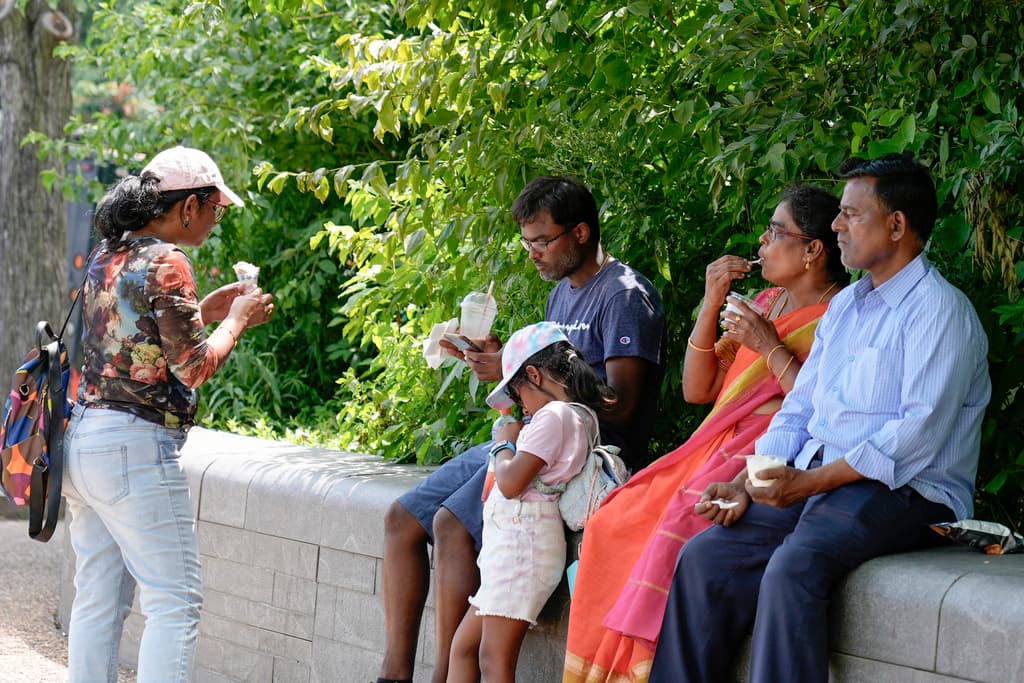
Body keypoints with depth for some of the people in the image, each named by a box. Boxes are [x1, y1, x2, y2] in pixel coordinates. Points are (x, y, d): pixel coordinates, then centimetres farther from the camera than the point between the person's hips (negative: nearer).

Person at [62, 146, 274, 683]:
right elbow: (194, 366, -14)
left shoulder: (107, 257, 14)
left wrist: (202, 311, 21)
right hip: (133, 447, -9)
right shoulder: (165, 263, -13)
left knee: (97, 602, 11)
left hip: (82, 436, 9)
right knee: (175, 603, -5)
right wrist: (237, 320, 2)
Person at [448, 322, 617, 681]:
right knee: (463, 648, 13)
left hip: (523, 538, -11)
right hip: (514, 540, 11)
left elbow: (511, 483, -19)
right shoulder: (581, 415, 16)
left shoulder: (553, 416, -15)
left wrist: (504, 444, -2)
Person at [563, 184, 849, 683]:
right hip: (725, 447, 8)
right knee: (613, 524, -13)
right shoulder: (764, 304, 20)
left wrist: (771, 348, -13)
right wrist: (712, 304, 6)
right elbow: (698, 390, 17)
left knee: (682, 526, -32)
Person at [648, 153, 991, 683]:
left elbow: (921, 434, -18)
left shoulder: (940, 311, -8)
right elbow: (798, 412, 19)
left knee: (793, 566, -33)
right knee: (705, 554, -11)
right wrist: (747, 483, 2)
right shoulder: (843, 306, 20)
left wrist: (813, 481, -21)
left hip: (903, 493, -8)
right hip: (815, 481, 8)